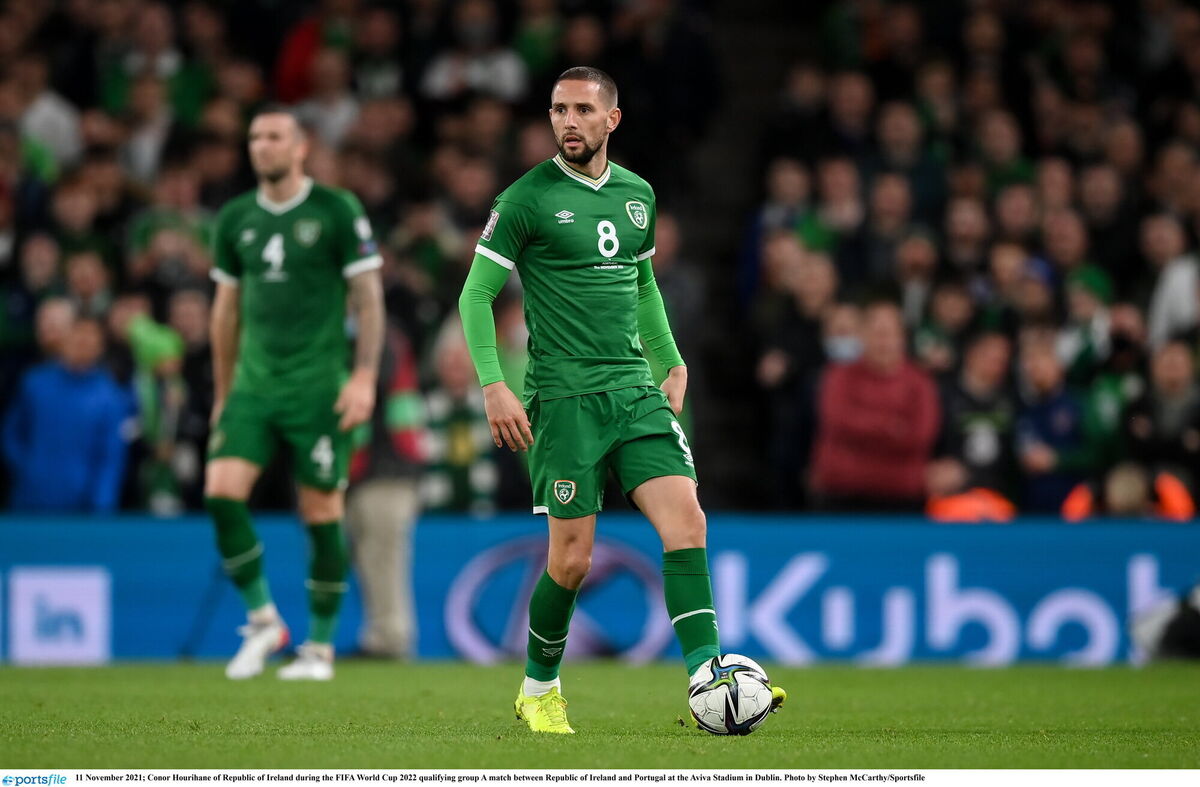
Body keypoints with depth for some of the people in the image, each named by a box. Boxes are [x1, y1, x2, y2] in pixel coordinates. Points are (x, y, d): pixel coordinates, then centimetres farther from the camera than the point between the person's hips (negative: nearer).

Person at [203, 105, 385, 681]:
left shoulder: (336, 211, -3)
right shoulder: (234, 219, 10)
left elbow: (368, 294, -3)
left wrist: (365, 376, -12)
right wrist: (222, 393, 18)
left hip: (319, 387, -4)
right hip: (254, 384, 4)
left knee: (321, 513, -1)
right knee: (222, 492, -12)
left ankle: (320, 646, 11)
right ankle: (263, 619, 3)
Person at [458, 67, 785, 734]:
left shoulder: (637, 194, 13)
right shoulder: (527, 199, -4)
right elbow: (477, 293, -2)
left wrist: (672, 362, 20)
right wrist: (494, 386, -10)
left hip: (635, 390, 5)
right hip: (563, 397, -5)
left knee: (687, 521, -13)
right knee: (573, 558, -4)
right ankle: (539, 690, 19)